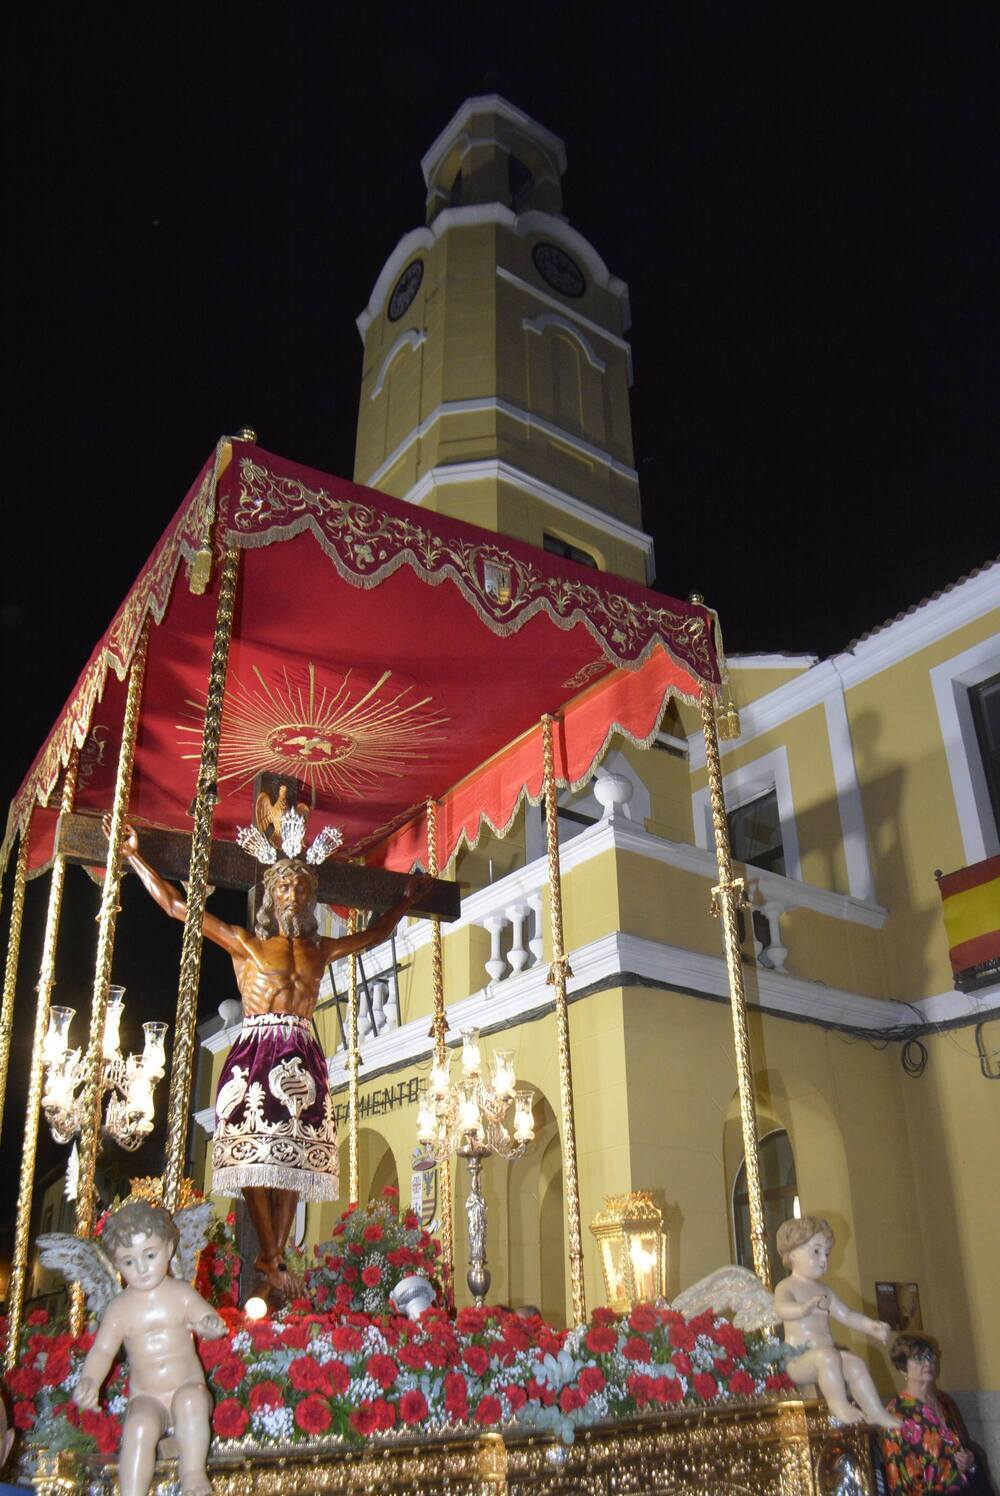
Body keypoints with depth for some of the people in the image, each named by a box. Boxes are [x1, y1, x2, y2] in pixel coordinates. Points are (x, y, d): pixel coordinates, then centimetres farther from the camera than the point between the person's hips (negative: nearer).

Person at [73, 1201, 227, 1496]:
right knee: (139, 1425, -31)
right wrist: (89, 1381, -22)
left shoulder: (181, 1293, 0)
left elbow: (211, 1321, 0)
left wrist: (211, 1325, -25)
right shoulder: (120, 1307, 0)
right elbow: (102, 1350, -2)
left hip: (189, 1387, 0)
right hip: (147, 1399, 0)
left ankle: (193, 1472, -18)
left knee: (190, 1399, -33)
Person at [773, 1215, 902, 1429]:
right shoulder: (787, 1287, -6)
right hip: (798, 1360, -7)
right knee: (828, 1355, -32)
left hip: (827, 1354, 8)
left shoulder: (822, 1289, 20)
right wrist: (805, 1308, -48)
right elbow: (781, 1309, -28)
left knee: (855, 1363, -12)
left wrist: (871, 1326, 3)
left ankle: (875, 1412, -7)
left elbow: (846, 1315, 20)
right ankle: (839, 1405, -27)